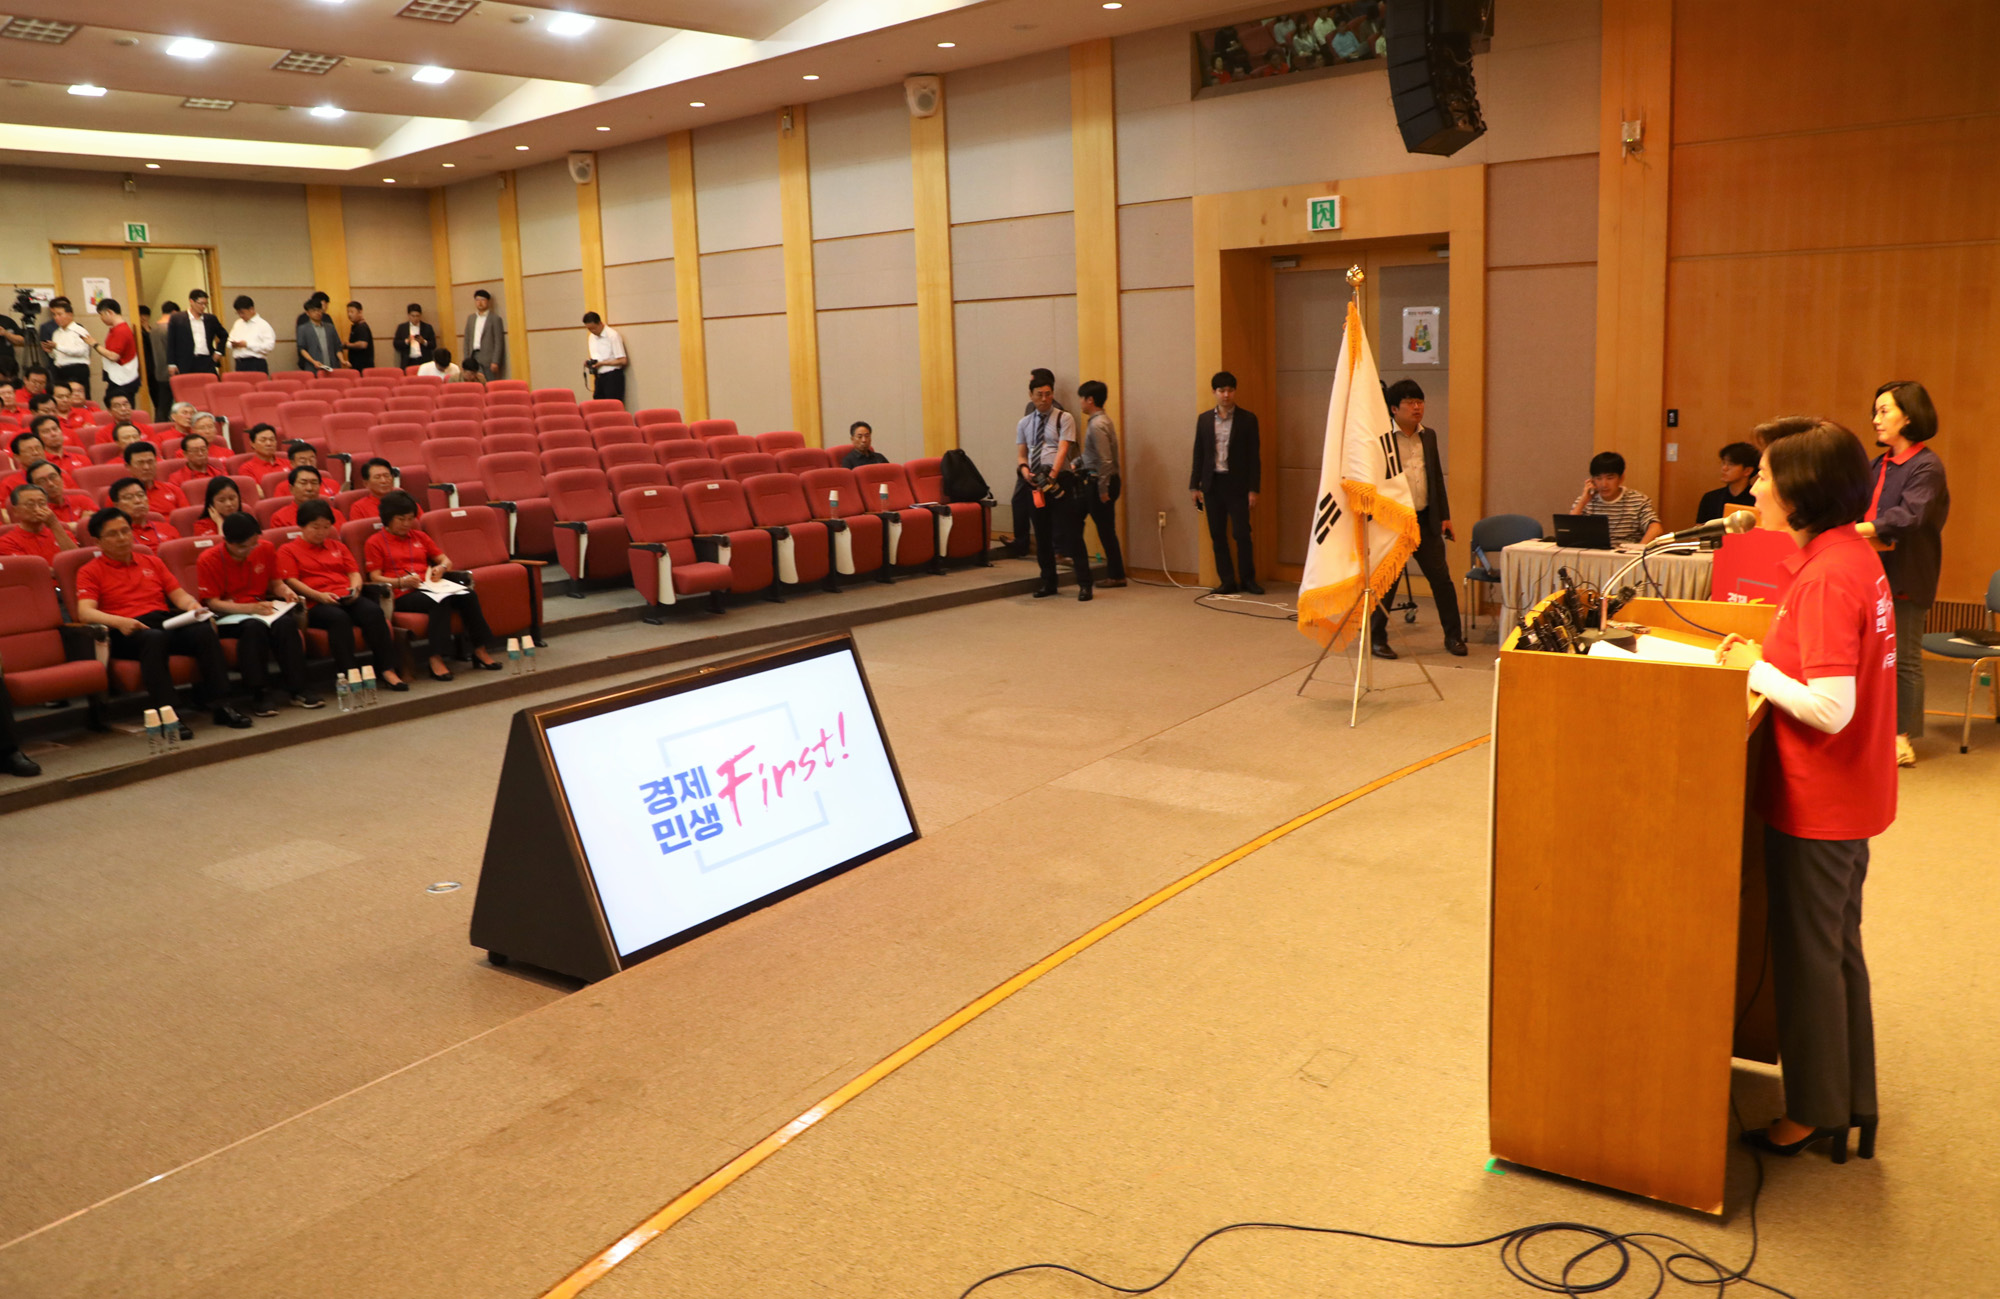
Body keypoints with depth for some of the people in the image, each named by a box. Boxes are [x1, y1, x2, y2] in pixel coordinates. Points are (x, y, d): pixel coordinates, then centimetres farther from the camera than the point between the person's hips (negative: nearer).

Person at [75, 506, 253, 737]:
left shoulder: (152, 562, 28)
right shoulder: (90, 572, 12)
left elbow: (179, 595, 21)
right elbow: (85, 612, -4)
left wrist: (193, 607, -4)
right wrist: (118, 621, -24)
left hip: (167, 621, 4)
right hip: (127, 632, -4)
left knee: (205, 630, -29)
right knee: (154, 638, -40)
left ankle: (219, 705, -31)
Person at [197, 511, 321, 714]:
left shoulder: (266, 549, 3)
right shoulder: (208, 560, -9)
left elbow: (275, 582, 15)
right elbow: (212, 602, -12)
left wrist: (285, 592, -9)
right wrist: (248, 608, -27)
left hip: (261, 610, 4)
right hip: (228, 616, -4)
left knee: (287, 623, -31)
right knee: (254, 626, -38)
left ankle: (298, 690, -27)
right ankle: (258, 695, -33)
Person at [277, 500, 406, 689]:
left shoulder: (337, 546, 29)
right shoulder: (287, 551, 14)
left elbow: (354, 573, 22)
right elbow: (291, 581, 1)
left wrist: (355, 589, -2)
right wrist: (319, 596, -14)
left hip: (347, 599, 4)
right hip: (316, 604, -4)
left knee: (373, 611, -30)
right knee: (339, 618, -39)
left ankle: (387, 669, -32)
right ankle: (348, 674, -44)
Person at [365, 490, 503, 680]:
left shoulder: (420, 536, 25)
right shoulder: (375, 542, 8)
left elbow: (446, 560, 24)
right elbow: (375, 578, -1)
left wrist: (441, 568, 0)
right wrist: (401, 582, -19)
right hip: (402, 595, -5)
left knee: (468, 595, -24)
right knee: (440, 602, -37)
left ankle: (480, 649, -17)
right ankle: (436, 659, -40)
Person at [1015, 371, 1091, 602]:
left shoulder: (1064, 419, -1)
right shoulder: (1024, 423, 13)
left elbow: (1063, 450, -12)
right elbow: (1021, 455, 12)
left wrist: (1051, 476, -25)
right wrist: (1024, 470, -11)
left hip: (1061, 481, -4)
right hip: (1035, 484, 5)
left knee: (1071, 534, -5)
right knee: (1042, 536, 11)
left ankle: (1084, 584, 1)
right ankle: (1048, 582, 22)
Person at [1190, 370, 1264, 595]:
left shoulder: (1247, 420, 0)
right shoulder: (1204, 419, 8)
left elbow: (1253, 456, -1)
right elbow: (1198, 454, 10)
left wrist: (1253, 489, -7)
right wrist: (1195, 486, 4)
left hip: (1236, 484, -3)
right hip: (1212, 484, 3)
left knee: (1242, 534, -3)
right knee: (1217, 536, 5)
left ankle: (1247, 579, 9)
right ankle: (1227, 581, 12)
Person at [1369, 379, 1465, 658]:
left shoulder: (1428, 436, 12)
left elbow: (1437, 477, 17)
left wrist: (1444, 516, 12)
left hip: (1426, 520, 6)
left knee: (1442, 579, 6)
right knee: (1387, 582, 0)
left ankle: (1453, 635, 17)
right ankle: (1376, 638, 12)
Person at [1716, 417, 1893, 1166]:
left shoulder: (1827, 575, -24)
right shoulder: (1855, 555, 6)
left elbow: (1831, 708, -28)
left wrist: (1755, 669, -16)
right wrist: (1768, 659, 4)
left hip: (1817, 802, -9)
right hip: (1850, 794, 9)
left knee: (1808, 956, 6)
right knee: (1838, 949, 20)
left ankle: (1816, 1115, 22)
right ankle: (1854, 1104, 33)